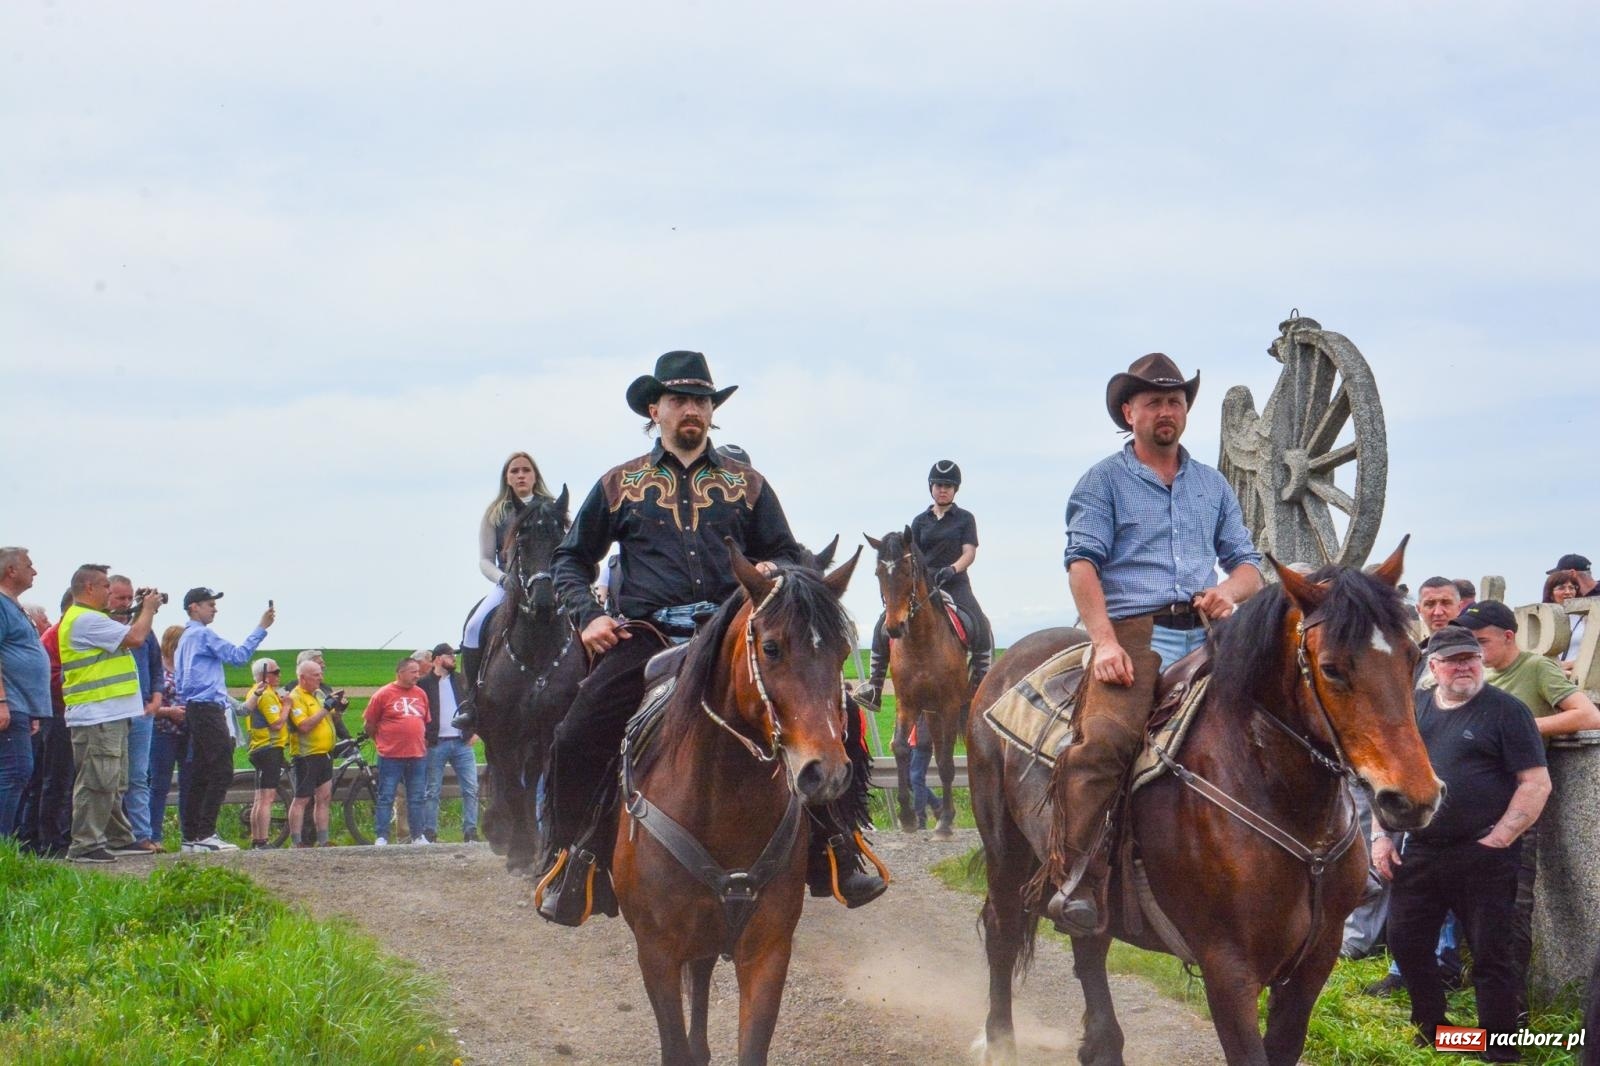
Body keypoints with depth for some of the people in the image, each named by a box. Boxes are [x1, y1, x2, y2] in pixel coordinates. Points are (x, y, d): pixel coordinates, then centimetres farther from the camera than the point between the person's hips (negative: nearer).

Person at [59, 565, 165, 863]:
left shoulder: (90, 619, 21)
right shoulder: (85, 620, -16)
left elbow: (127, 638, 23)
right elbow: (135, 638, -17)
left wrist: (144, 611, 16)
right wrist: (149, 609, -2)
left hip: (112, 715, 11)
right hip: (96, 716, -11)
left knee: (113, 783, 17)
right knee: (97, 782, -11)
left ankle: (117, 839, 24)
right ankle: (85, 845, -11)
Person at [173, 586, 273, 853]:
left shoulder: (187, 637, 24)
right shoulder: (202, 634, -6)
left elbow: (179, 681, 25)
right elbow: (237, 656, -13)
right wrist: (261, 629, -9)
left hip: (194, 710, 10)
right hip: (208, 709, -10)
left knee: (200, 775, 8)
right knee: (222, 772, -13)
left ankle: (191, 836, 6)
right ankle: (205, 834, -17)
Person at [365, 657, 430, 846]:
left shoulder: (420, 694, 9)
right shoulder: (383, 695, -5)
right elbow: (369, 724, 0)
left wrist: (423, 742, 14)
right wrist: (381, 742, 6)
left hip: (417, 755, 5)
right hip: (391, 757, -5)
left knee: (417, 798, 9)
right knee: (386, 798, -1)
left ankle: (418, 836, 16)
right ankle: (381, 837, 2)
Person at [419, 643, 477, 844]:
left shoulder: (461, 681, 14)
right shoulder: (424, 683, 1)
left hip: (462, 743, 4)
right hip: (436, 744, -4)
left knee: (471, 789, -3)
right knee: (432, 791, 0)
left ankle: (470, 833, 0)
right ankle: (430, 834, 2)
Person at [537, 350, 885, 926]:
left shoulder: (745, 483, 16)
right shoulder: (620, 485, 14)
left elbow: (788, 555, 22)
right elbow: (570, 559, 21)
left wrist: (774, 572, -2)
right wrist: (588, 617, 4)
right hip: (645, 640, 0)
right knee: (577, 740, -19)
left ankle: (834, 858, -2)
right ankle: (570, 867, -3)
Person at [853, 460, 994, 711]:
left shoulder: (965, 519, 8)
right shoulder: (920, 521, 15)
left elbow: (969, 553, -2)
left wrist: (952, 569, -21)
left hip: (955, 584, -2)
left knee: (981, 627, -29)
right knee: (883, 625, -13)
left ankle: (982, 686, -23)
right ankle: (875, 687, -10)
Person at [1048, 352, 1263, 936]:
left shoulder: (1213, 484, 24)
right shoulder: (1104, 480, 10)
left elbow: (1248, 563, 22)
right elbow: (1083, 561, -2)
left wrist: (1229, 590, -3)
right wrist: (1105, 642, -16)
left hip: (1206, 632, 5)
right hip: (1136, 631, -5)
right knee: (1105, 737, -30)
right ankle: (1076, 882, -30)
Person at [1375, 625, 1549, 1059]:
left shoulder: (1505, 710, -7)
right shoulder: (1412, 708, 9)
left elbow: (1536, 783, -11)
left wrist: (1499, 839, -15)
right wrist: (1382, 835, 6)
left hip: (1483, 857, -6)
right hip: (1420, 852, 6)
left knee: (1491, 956, 0)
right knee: (1406, 943, 12)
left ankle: (1501, 1053, 9)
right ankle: (1431, 1028, 30)